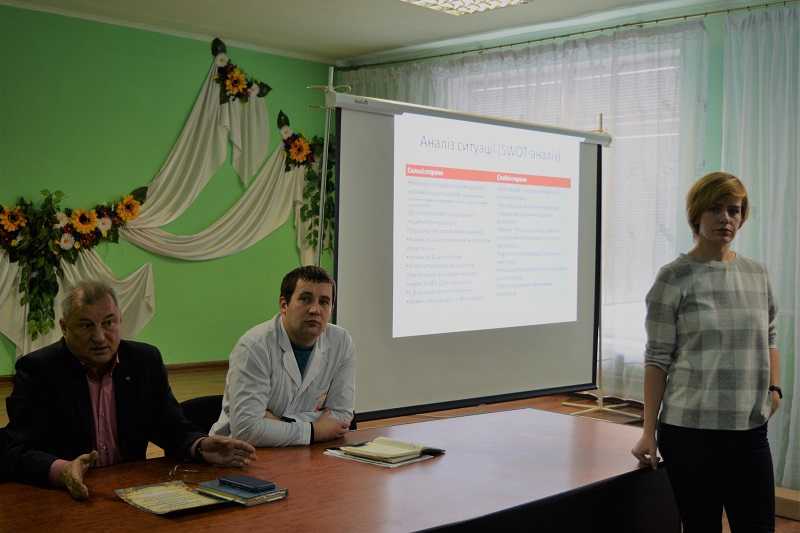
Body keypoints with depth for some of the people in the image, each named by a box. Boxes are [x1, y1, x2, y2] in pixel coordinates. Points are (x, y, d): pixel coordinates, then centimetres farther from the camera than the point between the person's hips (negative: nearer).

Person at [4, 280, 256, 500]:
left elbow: (172, 428, 8)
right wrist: (62, 471, -34)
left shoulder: (146, 360, 3)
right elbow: (19, 452, -14)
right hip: (60, 497, -1)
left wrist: (201, 446, -13)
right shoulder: (36, 370, -7)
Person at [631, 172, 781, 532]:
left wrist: (774, 387, 4)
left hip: (750, 431, 5)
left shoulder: (757, 274, 9)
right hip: (690, 432, -4)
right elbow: (658, 358, -7)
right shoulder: (675, 278, -6)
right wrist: (649, 432, -10)